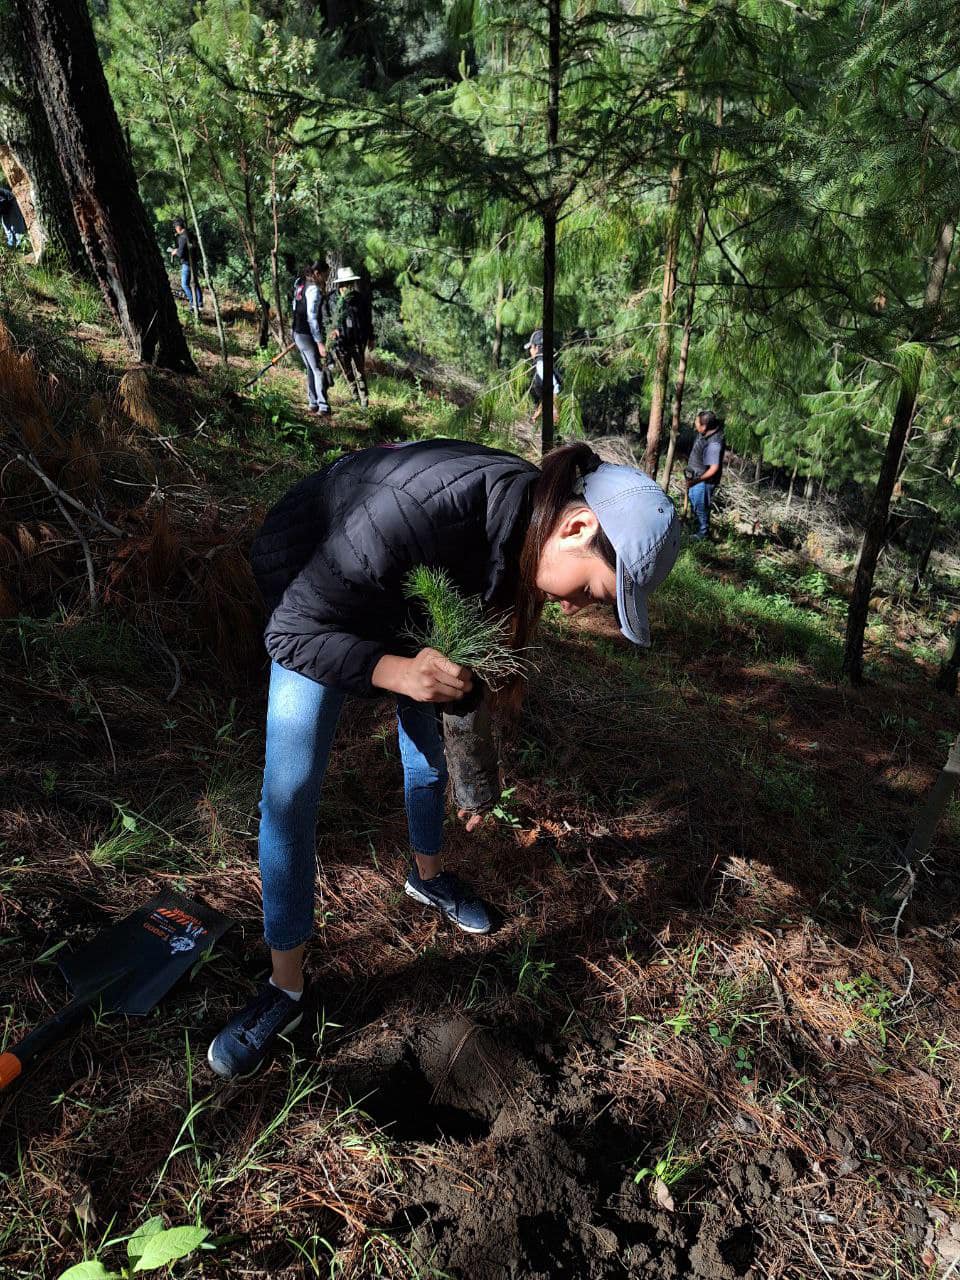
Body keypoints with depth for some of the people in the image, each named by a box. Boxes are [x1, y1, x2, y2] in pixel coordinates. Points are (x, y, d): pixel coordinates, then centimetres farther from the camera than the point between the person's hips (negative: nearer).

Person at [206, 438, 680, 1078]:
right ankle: (286, 986, 8)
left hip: (401, 591, 6)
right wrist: (397, 671, -48)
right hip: (309, 591, -5)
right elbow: (292, 633, -32)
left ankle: (428, 874, 43)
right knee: (291, 791, -10)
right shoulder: (420, 507, -44)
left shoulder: (530, 522, -21)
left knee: (429, 742, 14)